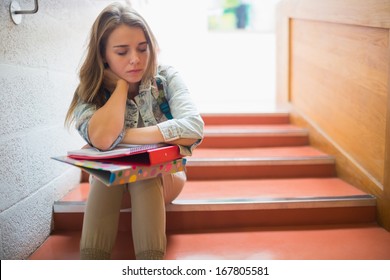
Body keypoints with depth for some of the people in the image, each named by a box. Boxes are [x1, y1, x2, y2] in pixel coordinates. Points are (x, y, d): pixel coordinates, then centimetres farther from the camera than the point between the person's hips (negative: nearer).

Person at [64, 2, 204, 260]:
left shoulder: (166, 78, -14)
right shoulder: (90, 91, -13)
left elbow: (194, 129, -32)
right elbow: (103, 139, -35)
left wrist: (123, 135, -30)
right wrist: (122, 84, -23)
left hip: (162, 177, 0)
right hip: (110, 182, 1)